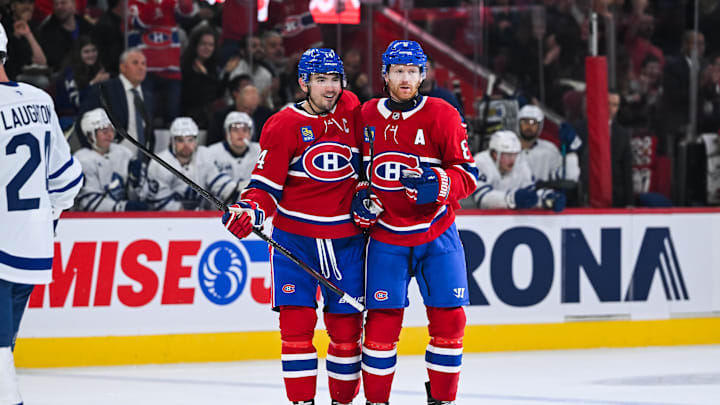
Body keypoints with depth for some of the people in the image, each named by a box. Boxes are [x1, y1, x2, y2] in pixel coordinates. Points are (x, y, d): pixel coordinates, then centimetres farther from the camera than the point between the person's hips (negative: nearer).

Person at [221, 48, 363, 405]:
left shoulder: (352, 111, 3)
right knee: (297, 321, -9)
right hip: (295, 237, -2)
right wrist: (250, 210, -23)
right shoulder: (284, 125, -6)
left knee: (346, 322, 3)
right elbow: (267, 184, -6)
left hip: (345, 238, 2)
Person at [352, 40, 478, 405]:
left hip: (436, 235, -1)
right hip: (386, 235, 1)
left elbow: (468, 173, -6)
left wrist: (440, 184, -24)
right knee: (382, 321, -5)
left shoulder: (442, 115, -5)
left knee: (448, 319, -3)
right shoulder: (366, 116, 3)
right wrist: (361, 197, 0)